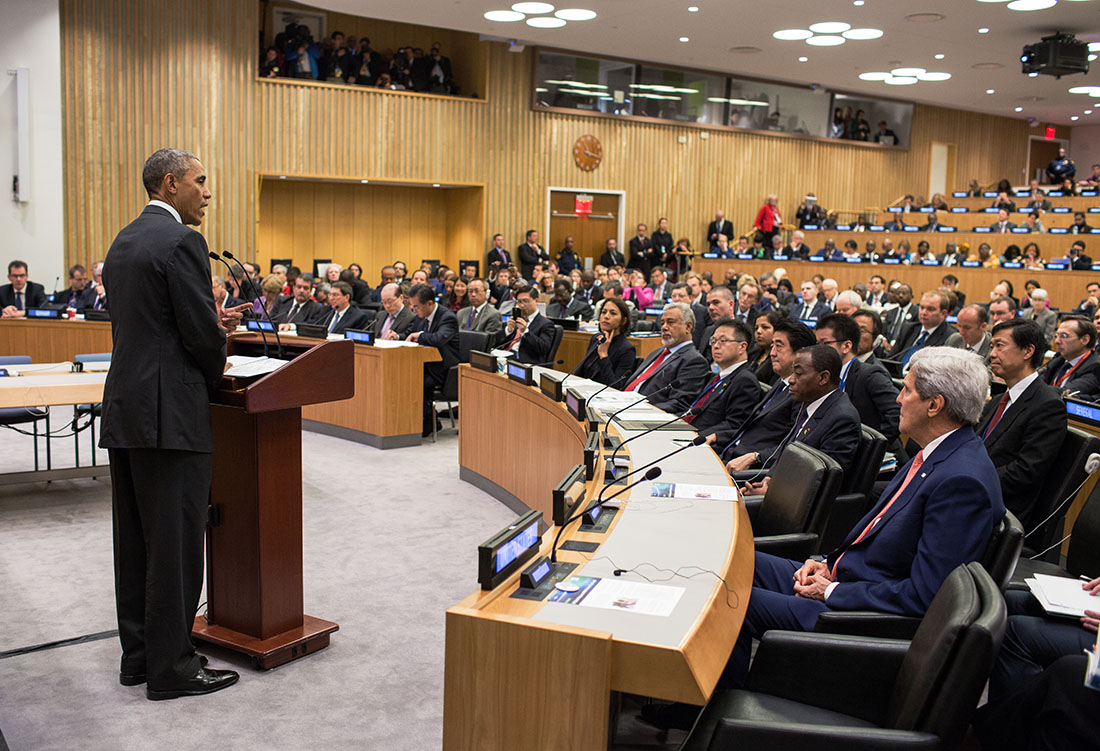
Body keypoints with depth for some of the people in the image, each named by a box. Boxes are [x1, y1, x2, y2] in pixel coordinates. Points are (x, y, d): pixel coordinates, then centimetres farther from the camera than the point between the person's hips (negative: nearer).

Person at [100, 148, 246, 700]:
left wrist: (213, 322, 14)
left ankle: (138, 654, 25)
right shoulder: (181, 241, -13)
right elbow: (201, 334, -16)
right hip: (169, 411, -9)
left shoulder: (124, 241, 16)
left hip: (124, 406, 10)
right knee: (175, 542, -1)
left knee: (135, 539, 14)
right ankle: (171, 667, 7)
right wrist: (214, 377, 4)